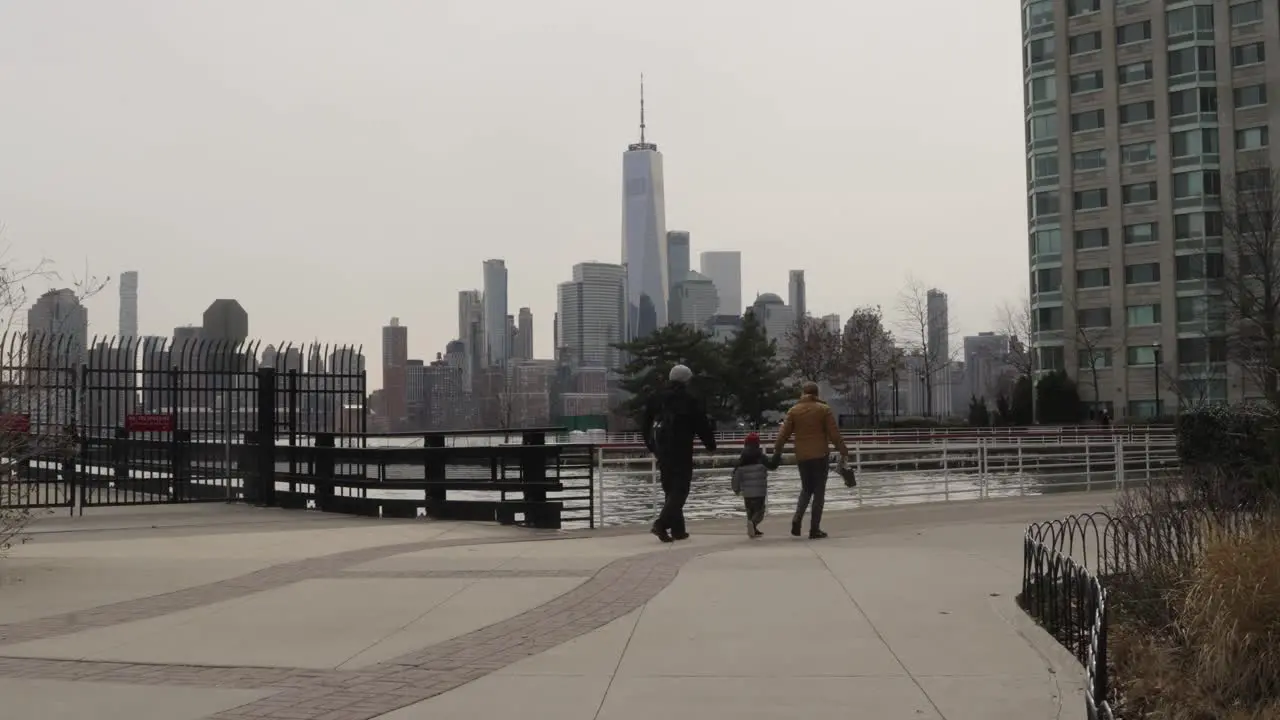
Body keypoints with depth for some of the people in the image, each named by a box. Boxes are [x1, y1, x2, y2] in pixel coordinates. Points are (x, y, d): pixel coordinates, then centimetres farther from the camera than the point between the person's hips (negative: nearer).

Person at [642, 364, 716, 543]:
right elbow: (702, 425, -6)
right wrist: (711, 444, 8)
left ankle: (677, 528, 16)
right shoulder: (689, 401, -8)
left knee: (670, 489, 14)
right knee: (680, 489, -5)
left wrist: (651, 445, 25)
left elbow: (645, 423, 14)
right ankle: (661, 524, -21)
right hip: (681, 451, -6)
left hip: (662, 450, 6)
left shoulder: (657, 399, 9)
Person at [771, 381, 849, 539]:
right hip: (820, 456, -3)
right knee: (819, 492, 3)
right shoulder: (824, 409, -1)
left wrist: (777, 452, 12)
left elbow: (783, 434, 3)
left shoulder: (794, 410, 5)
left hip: (802, 457, 3)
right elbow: (834, 434, -5)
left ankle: (797, 520, -5)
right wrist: (843, 451, 2)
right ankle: (814, 529, 0)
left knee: (806, 489, 17)